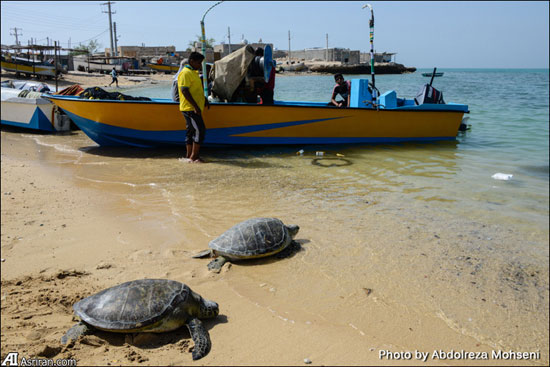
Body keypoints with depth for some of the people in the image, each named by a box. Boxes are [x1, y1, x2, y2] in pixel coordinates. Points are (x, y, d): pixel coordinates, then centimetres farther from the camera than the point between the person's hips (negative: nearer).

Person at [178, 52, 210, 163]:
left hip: (194, 108, 10)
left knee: (191, 131, 12)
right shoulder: (185, 73, -14)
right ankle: (193, 157, -5)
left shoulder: (194, 72, 17)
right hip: (190, 108, -10)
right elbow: (185, 91, -22)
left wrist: (204, 99, 24)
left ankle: (189, 156, 19)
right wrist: (195, 106, -24)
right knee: (200, 130, -11)